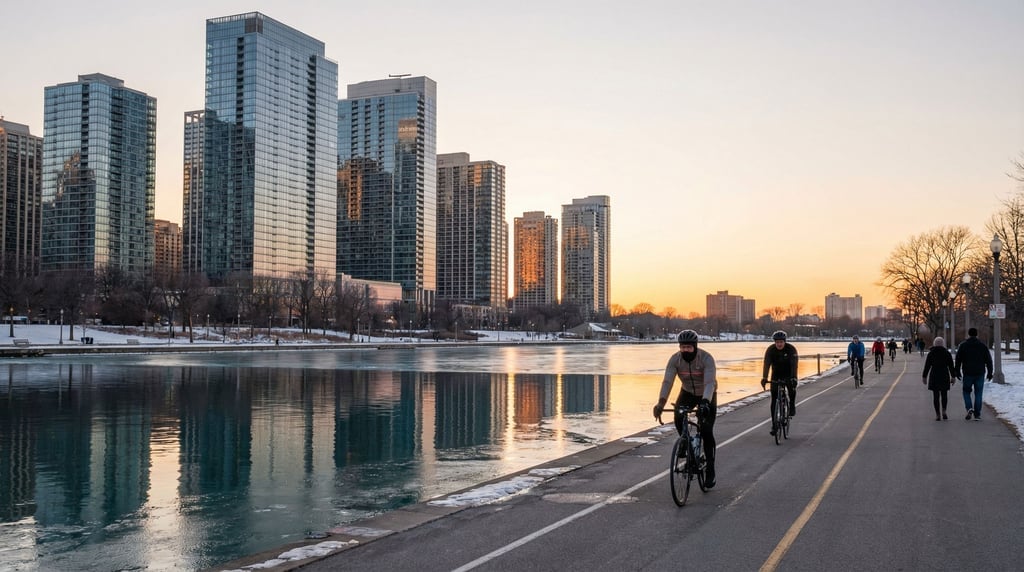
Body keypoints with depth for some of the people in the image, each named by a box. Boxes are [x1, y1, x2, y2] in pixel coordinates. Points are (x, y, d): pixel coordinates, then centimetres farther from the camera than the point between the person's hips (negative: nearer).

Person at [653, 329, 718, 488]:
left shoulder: (706, 359, -31)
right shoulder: (675, 359, -21)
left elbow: (709, 383, -41)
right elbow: (667, 381, -29)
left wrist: (705, 402, -58)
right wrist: (661, 402, -44)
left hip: (707, 395, -3)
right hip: (687, 392, 3)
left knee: (706, 432, -12)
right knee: (678, 418, -24)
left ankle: (710, 470, 2)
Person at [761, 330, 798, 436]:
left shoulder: (791, 349, -21)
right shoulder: (770, 350, -17)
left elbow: (794, 364, -30)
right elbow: (767, 364, -27)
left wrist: (794, 378, -44)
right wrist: (764, 378, -42)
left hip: (788, 374, -1)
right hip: (776, 375, 2)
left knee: (792, 387, -33)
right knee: (774, 399, -5)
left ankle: (792, 405, -3)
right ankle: (774, 425, 0)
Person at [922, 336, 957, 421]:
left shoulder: (931, 353, -1)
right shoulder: (947, 353, 0)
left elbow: (927, 366, -1)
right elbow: (951, 366, 1)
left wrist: (924, 377, 6)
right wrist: (953, 377, 8)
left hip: (934, 376, 0)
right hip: (944, 376, 0)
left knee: (935, 395, 3)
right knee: (944, 395, 15)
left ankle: (937, 414, -1)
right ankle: (944, 411, -1)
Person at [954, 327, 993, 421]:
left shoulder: (962, 345, 0)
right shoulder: (983, 346, 4)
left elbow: (958, 360, -1)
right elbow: (989, 360, 5)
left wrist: (957, 372, 5)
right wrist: (989, 373, 10)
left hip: (967, 374, -1)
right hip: (980, 374, 1)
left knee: (966, 391, 13)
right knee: (978, 394, 5)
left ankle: (969, 408, -10)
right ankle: (977, 415, 3)